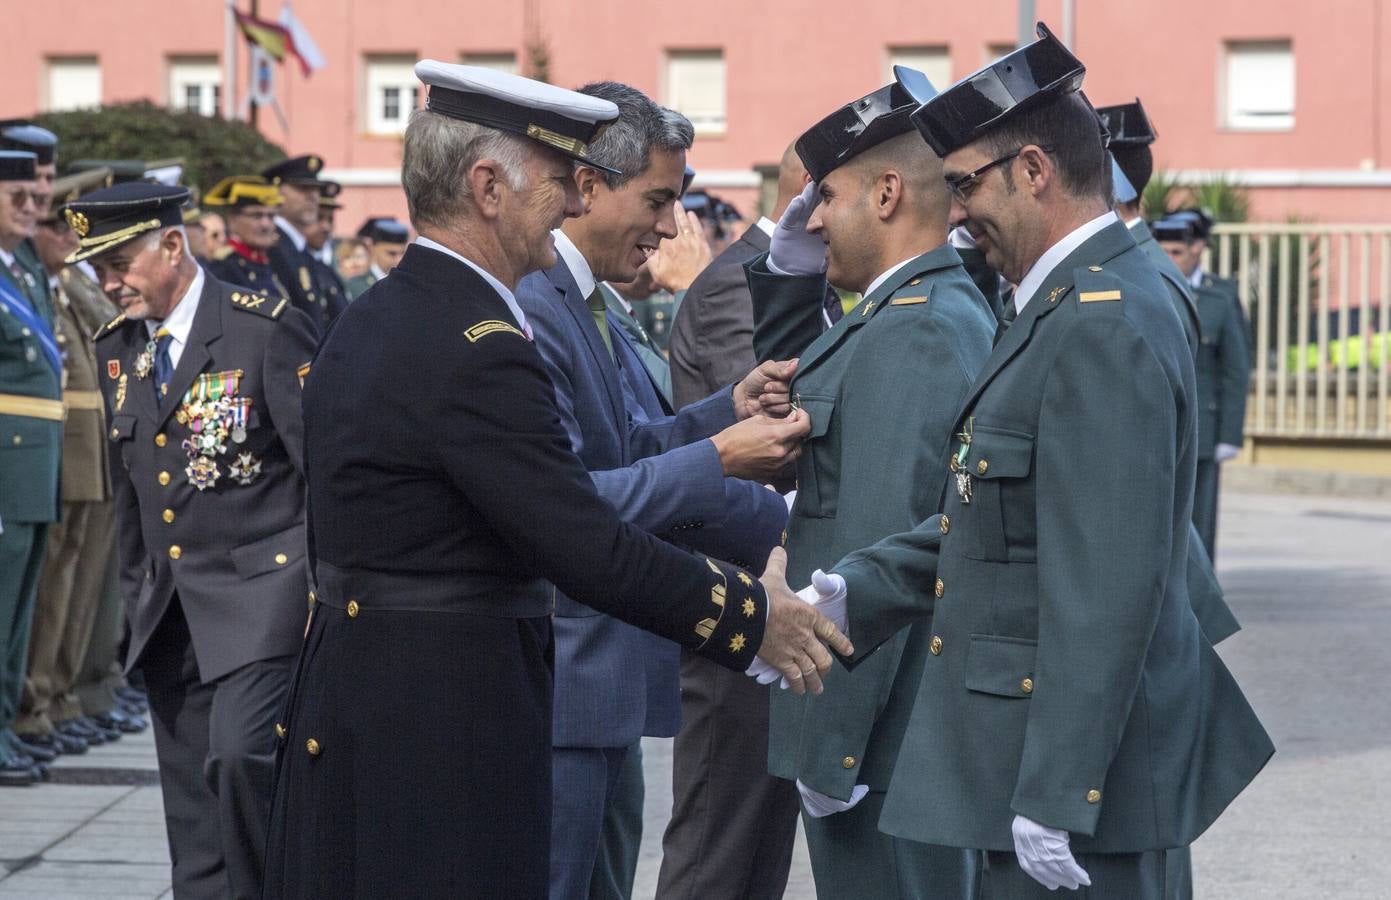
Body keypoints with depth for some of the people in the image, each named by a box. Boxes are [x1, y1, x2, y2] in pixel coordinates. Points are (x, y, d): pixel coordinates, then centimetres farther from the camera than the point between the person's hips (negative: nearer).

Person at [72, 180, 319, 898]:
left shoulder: (267, 329, -9)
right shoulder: (116, 348, 12)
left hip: (260, 596, -6)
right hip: (170, 617, 7)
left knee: (238, 757, -25)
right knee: (193, 827, 7)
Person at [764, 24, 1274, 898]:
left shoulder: (1105, 327, -19)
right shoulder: (1073, 309, 15)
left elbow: (1108, 588, -24)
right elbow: (997, 516, 15)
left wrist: (1054, 796, -24)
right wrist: (853, 589, 5)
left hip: (1078, 761, -10)